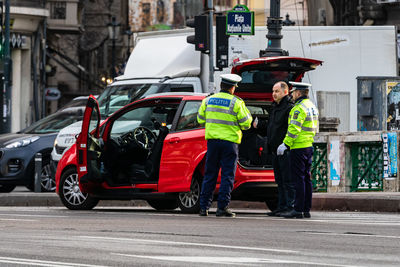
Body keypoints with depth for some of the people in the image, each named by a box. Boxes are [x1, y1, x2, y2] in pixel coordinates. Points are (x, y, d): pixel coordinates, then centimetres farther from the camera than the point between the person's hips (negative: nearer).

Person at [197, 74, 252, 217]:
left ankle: (204, 207, 9)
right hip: (230, 141, -4)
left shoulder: (208, 100, 6)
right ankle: (222, 207, -4)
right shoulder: (236, 103, -6)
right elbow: (246, 124, -4)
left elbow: (201, 120, 12)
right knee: (227, 175, 1)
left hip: (212, 140, 4)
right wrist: (247, 115, 17)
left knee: (210, 174, 10)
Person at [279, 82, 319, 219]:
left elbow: (294, 129, -21)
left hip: (299, 147, -10)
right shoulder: (312, 106, 17)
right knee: (306, 178, 10)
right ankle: (307, 209, 12)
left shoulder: (299, 108, -14)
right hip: (309, 146, 10)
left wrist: (285, 144, -19)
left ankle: (298, 209, -11)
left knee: (298, 178, -9)